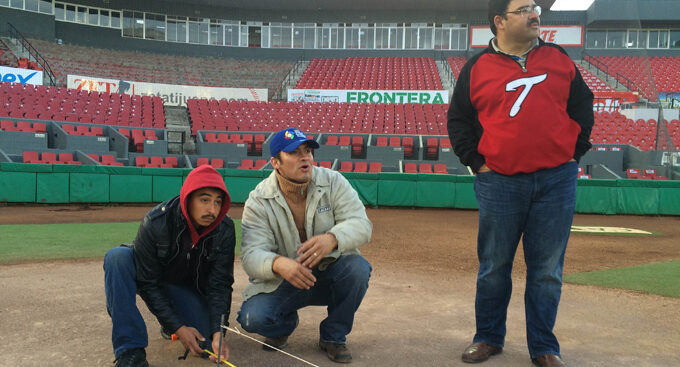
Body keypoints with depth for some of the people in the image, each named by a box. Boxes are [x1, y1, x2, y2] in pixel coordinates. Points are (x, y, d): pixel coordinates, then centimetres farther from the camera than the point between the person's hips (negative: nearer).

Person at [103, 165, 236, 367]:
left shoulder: (225, 229, -21)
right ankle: (131, 350, -29)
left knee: (207, 344, -20)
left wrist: (218, 332, -30)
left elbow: (220, 284, -18)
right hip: (150, 277, -1)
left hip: (188, 288, 2)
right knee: (117, 256, -33)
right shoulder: (155, 222, -29)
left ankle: (169, 326, 16)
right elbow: (147, 283, -24)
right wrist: (178, 328, -28)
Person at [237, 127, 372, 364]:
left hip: (330, 275, 1)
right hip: (281, 283, -1)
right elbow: (251, 254, -21)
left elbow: (361, 224, -19)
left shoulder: (333, 182, -9)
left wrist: (332, 239, -43)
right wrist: (278, 264, -46)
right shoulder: (259, 201, -11)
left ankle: (333, 336, -3)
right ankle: (286, 322, 15)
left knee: (358, 267, -30)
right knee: (252, 318, -25)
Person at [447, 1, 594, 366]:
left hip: (557, 181, 2)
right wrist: (477, 162, 0)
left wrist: (574, 152, 7)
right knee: (493, 267, 7)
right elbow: (458, 121, 8)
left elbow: (582, 106, 15)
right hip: (499, 183, -1)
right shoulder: (477, 68, 4)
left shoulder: (559, 59, 9)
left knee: (547, 270, 6)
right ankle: (488, 337, 24)